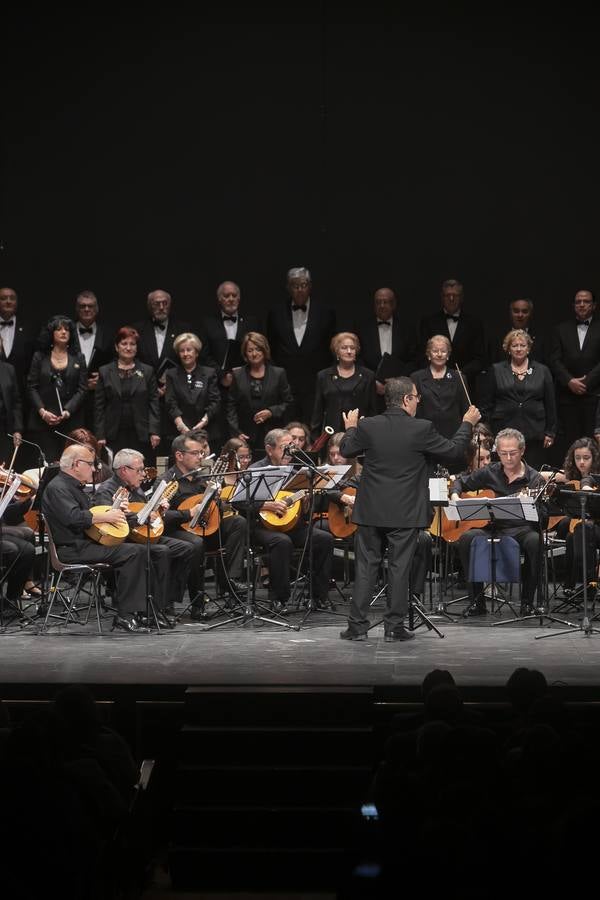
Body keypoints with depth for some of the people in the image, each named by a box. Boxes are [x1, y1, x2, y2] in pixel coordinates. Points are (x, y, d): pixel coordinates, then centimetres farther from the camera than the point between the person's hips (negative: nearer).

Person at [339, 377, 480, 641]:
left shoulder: (368, 427, -6)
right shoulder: (421, 429, -12)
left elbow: (346, 451, 9)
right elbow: (453, 450, 0)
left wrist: (351, 428, 28)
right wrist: (467, 423, 15)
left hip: (371, 511, 2)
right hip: (405, 513, -2)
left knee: (365, 567, 8)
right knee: (399, 569, 5)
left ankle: (357, 626, 8)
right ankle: (394, 627, 8)